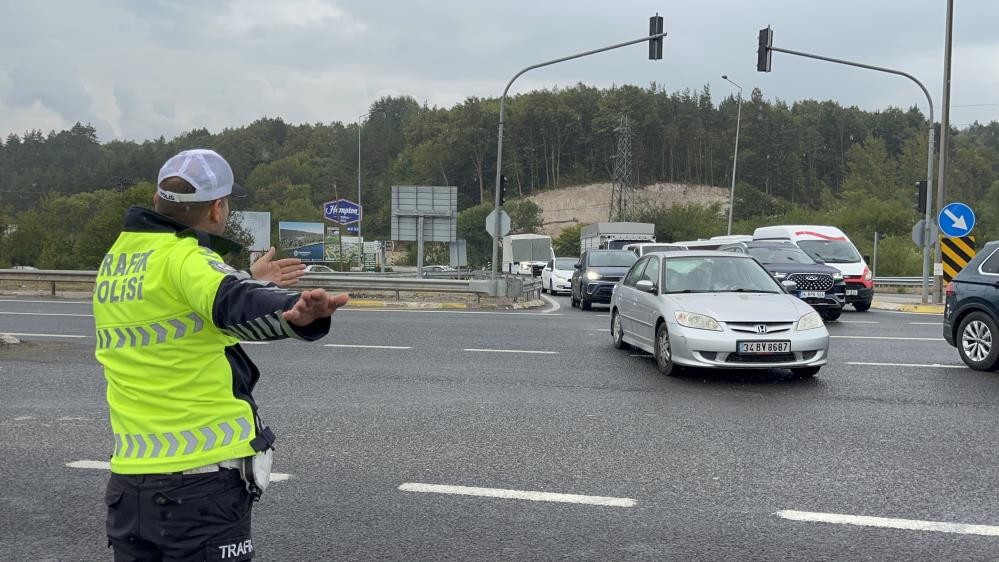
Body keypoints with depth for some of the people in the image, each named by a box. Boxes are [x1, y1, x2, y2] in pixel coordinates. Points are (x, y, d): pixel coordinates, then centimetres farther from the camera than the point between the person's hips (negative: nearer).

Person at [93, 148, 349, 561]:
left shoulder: (115, 260, 10)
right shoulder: (183, 257, -16)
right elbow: (233, 303, -37)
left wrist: (249, 281, 30)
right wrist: (294, 312, -56)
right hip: (201, 483, -8)